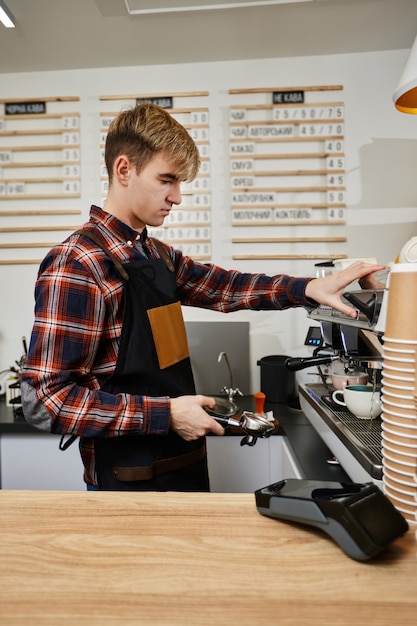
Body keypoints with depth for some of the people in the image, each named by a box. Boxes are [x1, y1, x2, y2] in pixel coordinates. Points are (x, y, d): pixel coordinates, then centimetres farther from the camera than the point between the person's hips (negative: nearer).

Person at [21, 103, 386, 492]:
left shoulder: (156, 254, 4)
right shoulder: (77, 264, -21)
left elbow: (219, 287, 11)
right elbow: (44, 400, -23)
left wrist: (309, 288, -4)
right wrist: (166, 414, -23)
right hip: (129, 483, -8)